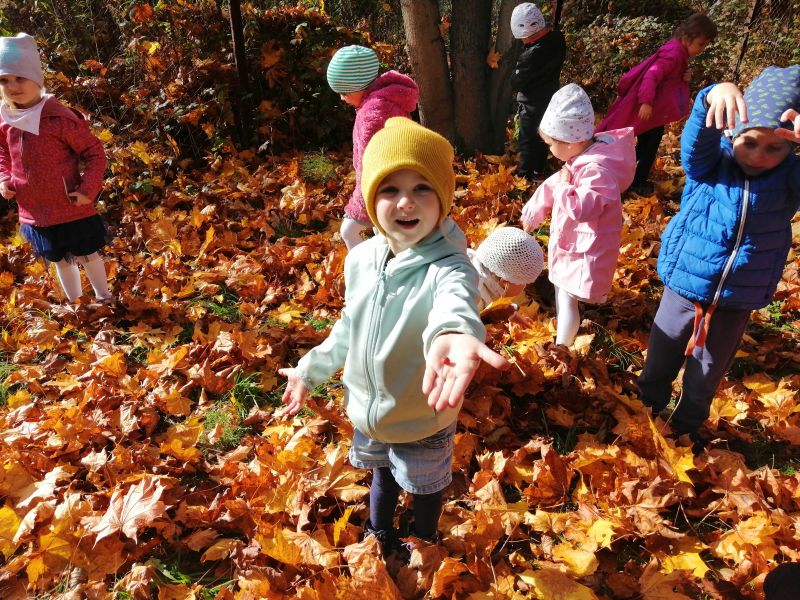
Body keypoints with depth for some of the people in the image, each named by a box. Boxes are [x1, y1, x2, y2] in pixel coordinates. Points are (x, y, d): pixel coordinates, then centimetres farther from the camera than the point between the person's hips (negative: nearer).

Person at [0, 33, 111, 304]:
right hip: (34, 212, 6)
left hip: (72, 209, -6)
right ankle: (75, 304, 38)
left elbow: (95, 152, -12)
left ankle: (104, 299, 32)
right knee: (60, 261, 20)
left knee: (87, 256, 11)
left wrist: (88, 190, -18)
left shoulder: (60, 117, -19)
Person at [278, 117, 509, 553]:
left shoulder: (448, 266, -29)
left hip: (424, 424, -4)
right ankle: (379, 534, 61)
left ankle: (423, 543, 56)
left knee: (425, 490, 24)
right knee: (382, 478, 31)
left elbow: (454, 303, -55)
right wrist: (310, 370, 11)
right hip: (367, 415, 5)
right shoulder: (360, 260, -12)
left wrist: (451, 333, -77)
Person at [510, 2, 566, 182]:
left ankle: (525, 175, 19)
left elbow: (516, 83, -19)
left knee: (527, 141, 8)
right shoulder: (557, 38, -7)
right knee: (542, 137, 20)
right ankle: (538, 171, 34)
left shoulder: (533, 54, -31)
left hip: (533, 104, -8)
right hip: (550, 98, 8)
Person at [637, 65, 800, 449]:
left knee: (707, 373, 20)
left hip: (738, 300, 1)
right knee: (661, 358, 20)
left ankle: (687, 425, 44)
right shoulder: (711, 163, -12)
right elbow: (697, 139, -33)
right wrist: (715, 97, -54)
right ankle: (648, 404, 47)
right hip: (684, 285, -1)